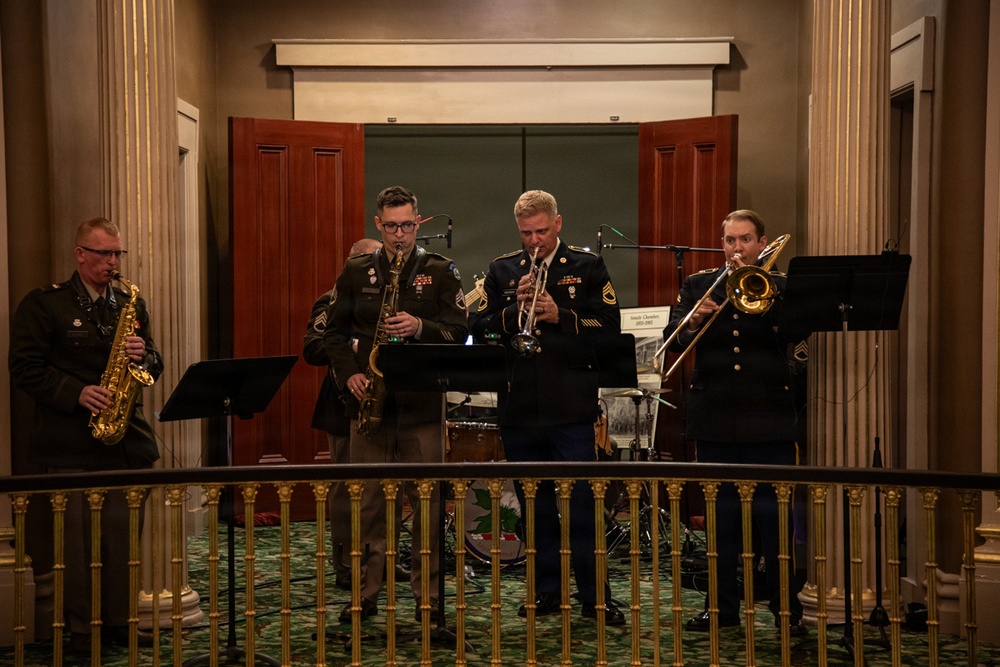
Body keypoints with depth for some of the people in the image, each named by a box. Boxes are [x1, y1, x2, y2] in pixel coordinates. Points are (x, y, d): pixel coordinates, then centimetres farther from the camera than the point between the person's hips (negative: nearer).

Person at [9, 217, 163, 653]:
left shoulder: (131, 304, 15)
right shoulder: (43, 304, 0)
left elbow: (153, 366, 17)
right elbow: (25, 368, -7)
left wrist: (143, 355, -7)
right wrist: (77, 393, -18)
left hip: (125, 438, 5)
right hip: (71, 445, -4)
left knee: (122, 533, 6)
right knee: (77, 536, -1)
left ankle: (117, 620, 16)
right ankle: (81, 628, 8)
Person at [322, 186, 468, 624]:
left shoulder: (440, 271, 6)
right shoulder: (356, 272, 10)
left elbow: (460, 330, 0)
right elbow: (334, 332, 11)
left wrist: (420, 327, -17)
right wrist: (349, 375, -4)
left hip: (422, 403, -1)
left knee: (427, 501, 1)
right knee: (367, 501, 4)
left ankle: (427, 594, 10)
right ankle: (365, 594, 13)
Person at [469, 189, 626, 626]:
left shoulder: (588, 268, 6)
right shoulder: (502, 271, 13)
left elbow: (609, 328, -3)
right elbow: (480, 330, 5)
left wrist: (560, 316, -14)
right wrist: (515, 308, -10)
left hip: (570, 408, -3)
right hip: (518, 407, 3)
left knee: (582, 503, -4)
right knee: (535, 505, 9)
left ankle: (595, 596, 3)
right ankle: (545, 592, 19)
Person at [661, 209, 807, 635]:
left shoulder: (779, 287, 6)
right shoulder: (698, 285, 11)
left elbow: (794, 332, -10)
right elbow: (673, 338, 0)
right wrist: (691, 322, -21)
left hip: (768, 419, -2)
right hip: (715, 419, 2)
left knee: (773, 515, -1)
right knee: (721, 515, 8)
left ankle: (787, 607, 7)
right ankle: (723, 605, 16)